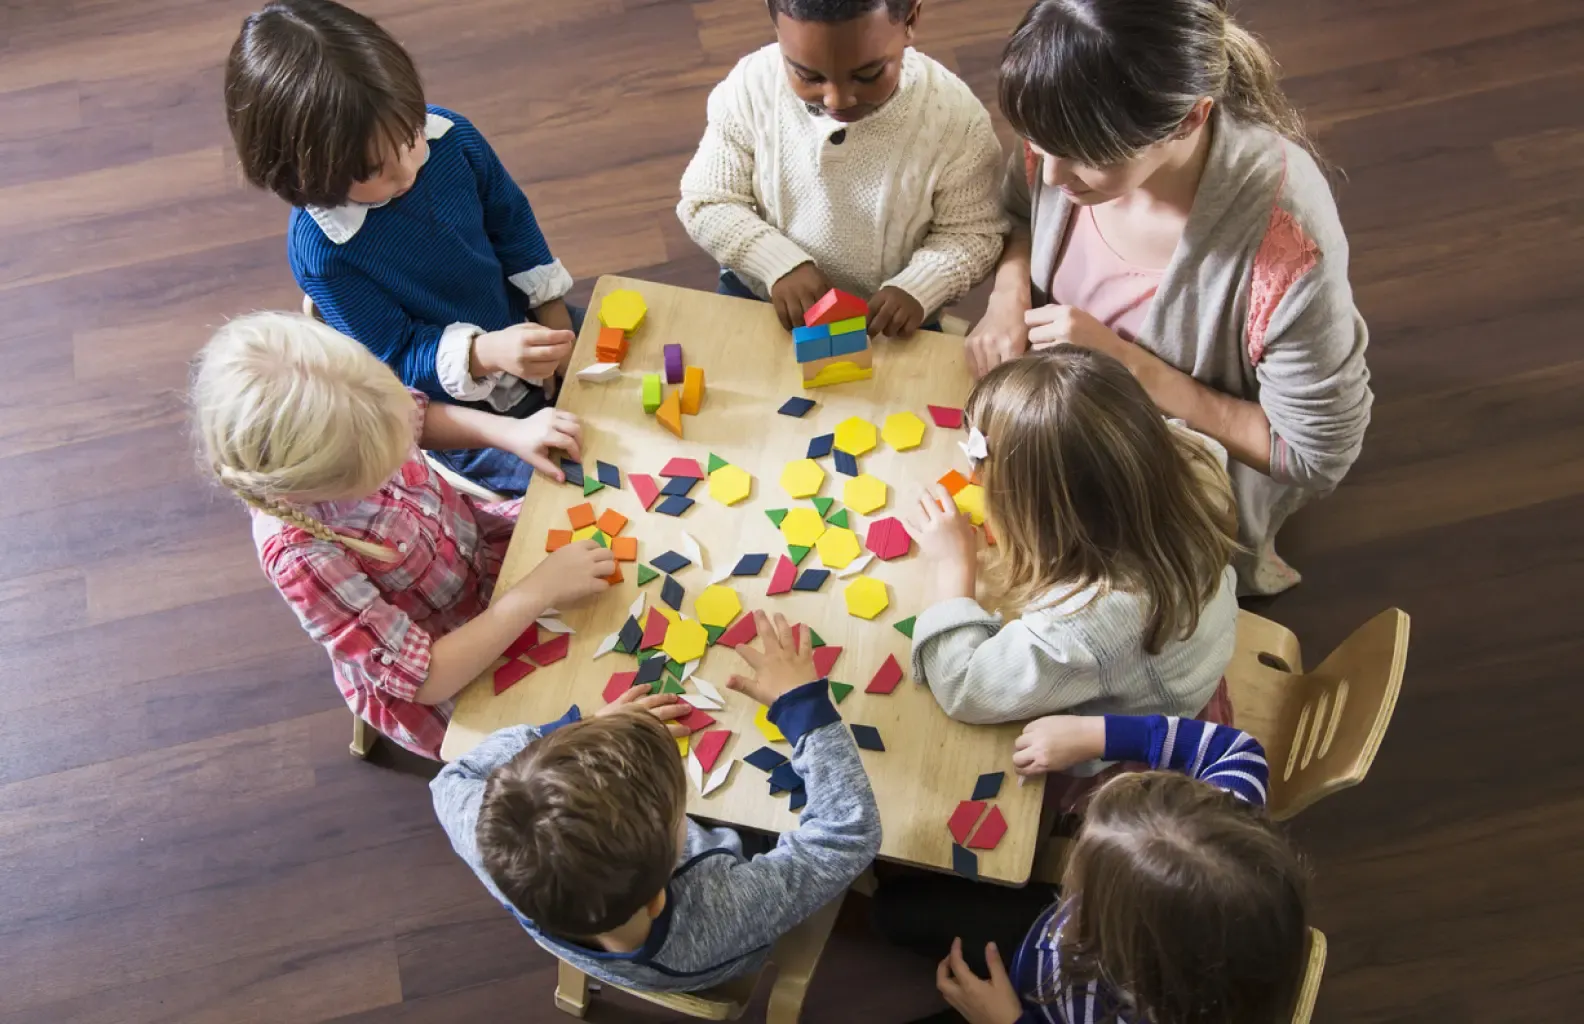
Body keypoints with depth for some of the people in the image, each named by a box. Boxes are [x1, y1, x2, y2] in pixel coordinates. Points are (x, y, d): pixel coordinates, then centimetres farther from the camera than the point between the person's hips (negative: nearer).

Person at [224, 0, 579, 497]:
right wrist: (486, 355, -40)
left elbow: (511, 220, 0)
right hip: (450, 397, -5)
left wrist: (557, 326, -4)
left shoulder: (451, 136, -18)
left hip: (521, 325, 5)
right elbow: (397, 357, -21)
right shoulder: (320, 250, -29)